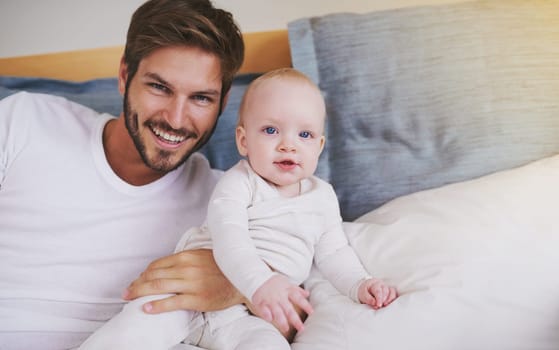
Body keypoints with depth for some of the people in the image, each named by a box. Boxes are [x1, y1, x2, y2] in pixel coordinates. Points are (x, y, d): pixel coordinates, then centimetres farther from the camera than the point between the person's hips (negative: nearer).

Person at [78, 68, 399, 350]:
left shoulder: (323, 198, 11)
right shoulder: (239, 184, -5)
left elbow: (334, 253, 18)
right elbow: (229, 238, -21)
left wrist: (360, 285, -3)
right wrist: (260, 283, -39)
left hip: (250, 314, 2)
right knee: (140, 320, -23)